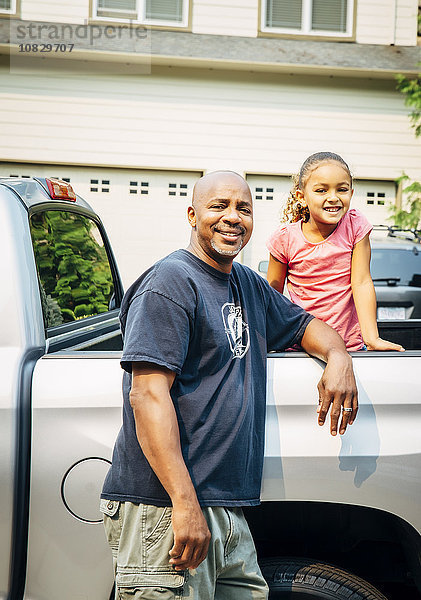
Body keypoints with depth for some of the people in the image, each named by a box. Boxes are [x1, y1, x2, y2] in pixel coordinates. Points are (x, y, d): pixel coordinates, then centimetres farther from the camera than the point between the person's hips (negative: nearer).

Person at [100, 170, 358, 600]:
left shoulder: (249, 286, 17)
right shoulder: (171, 282, -10)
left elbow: (303, 324, 33)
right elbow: (147, 395, -18)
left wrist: (338, 357, 8)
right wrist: (184, 504, -24)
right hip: (164, 508, -8)